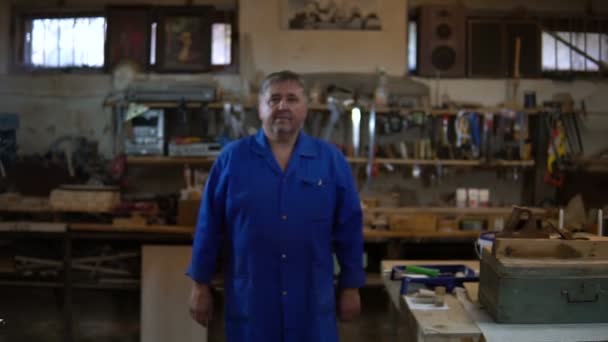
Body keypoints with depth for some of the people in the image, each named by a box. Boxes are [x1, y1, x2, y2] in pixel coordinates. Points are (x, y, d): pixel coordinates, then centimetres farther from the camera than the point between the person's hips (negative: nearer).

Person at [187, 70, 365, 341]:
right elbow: (209, 226, 2)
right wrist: (200, 285, 2)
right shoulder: (232, 158, -1)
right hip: (249, 302, 0)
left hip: (311, 303, 1)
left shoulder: (331, 160, 1)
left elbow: (348, 229, 4)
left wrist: (351, 287, 5)